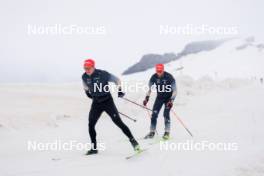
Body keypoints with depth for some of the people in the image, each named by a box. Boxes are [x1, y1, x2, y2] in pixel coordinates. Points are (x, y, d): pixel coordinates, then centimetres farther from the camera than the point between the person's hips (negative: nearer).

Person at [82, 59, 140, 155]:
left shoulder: (102, 74, -16)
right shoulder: (84, 77, -3)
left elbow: (116, 80, -3)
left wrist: (120, 90, -5)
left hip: (107, 101, -4)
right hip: (96, 103, 4)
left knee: (118, 122, -9)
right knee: (91, 125, -4)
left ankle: (132, 140, 3)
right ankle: (94, 148, 8)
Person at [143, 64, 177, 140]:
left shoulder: (169, 77, -24)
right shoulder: (154, 77, -13)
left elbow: (174, 91, -22)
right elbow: (149, 88, 1)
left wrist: (171, 100, -34)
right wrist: (147, 98, -11)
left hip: (168, 97, -4)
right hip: (159, 97, 4)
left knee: (166, 113, -17)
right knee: (154, 114, -5)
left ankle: (167, 133, -8)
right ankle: (152, 132, 5)